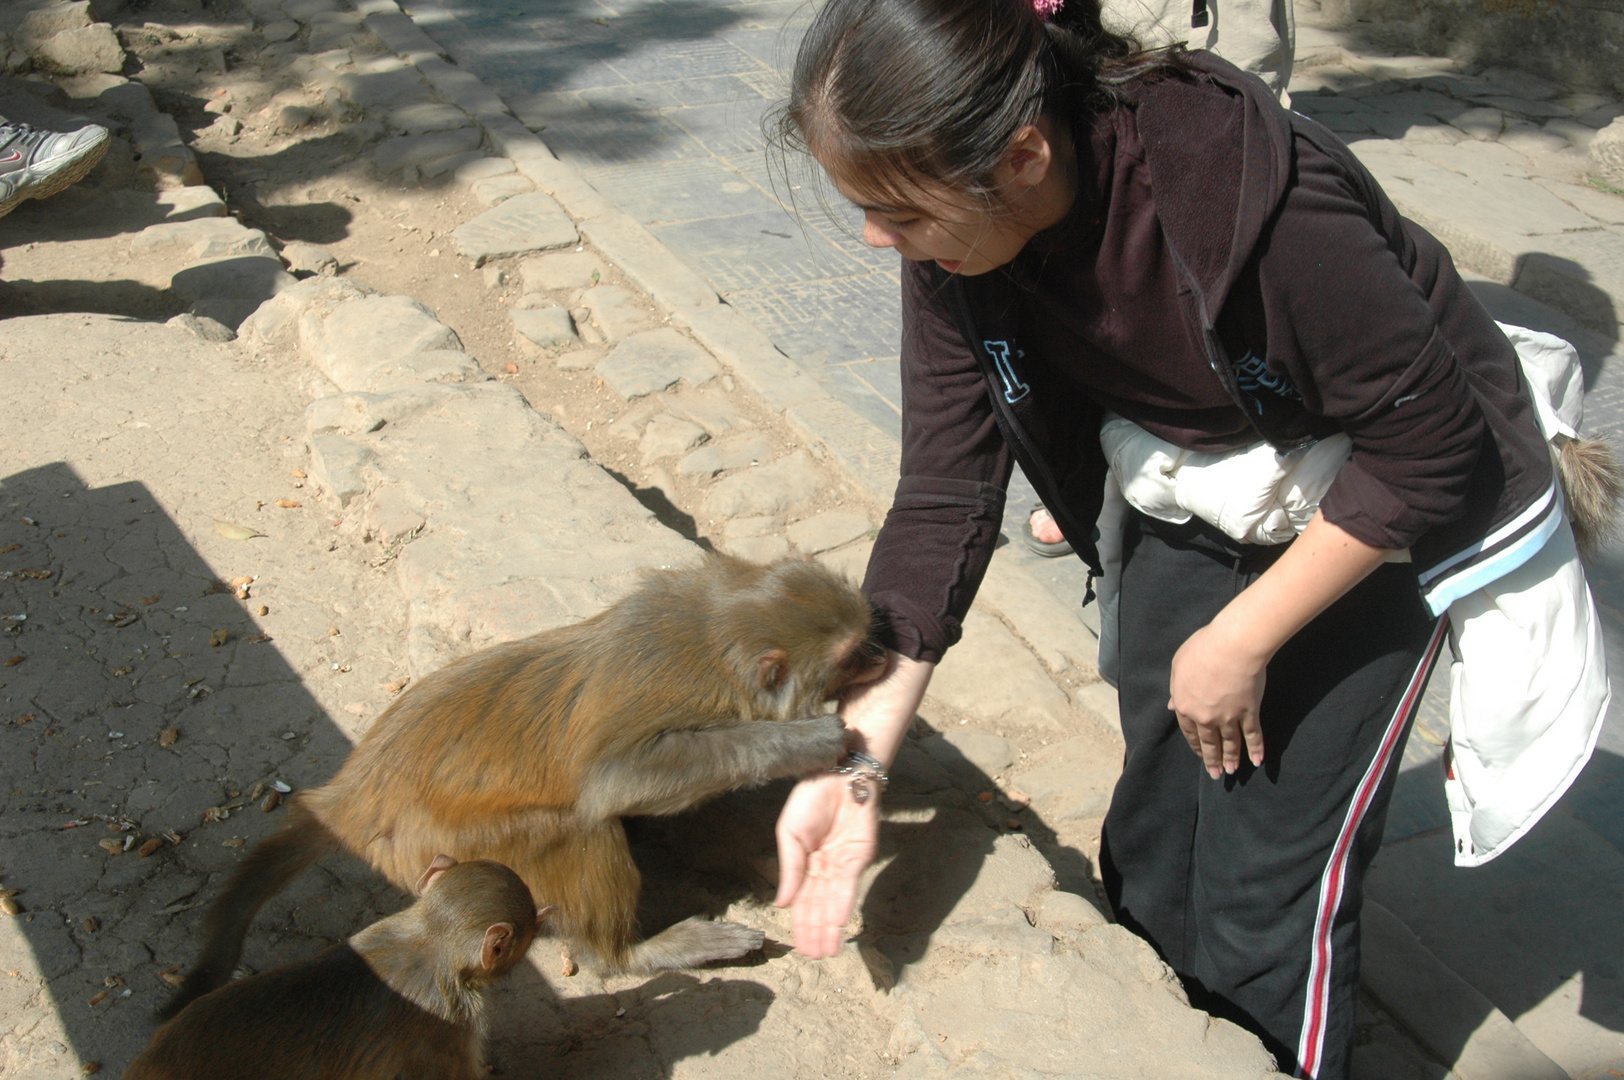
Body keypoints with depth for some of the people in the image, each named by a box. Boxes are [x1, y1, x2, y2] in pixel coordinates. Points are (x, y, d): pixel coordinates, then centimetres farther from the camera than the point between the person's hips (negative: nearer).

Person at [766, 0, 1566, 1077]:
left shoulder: (1252, 199, -38)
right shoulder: (955, 238, -19)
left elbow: (1429, 446, -25)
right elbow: (946, 495, -16)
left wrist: (1241, 641, -18)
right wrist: (855, 764, -21)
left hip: (1384, 515, -5)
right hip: (1193, 498, 6)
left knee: (1269, 876, -1)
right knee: (1152, 834, 14)